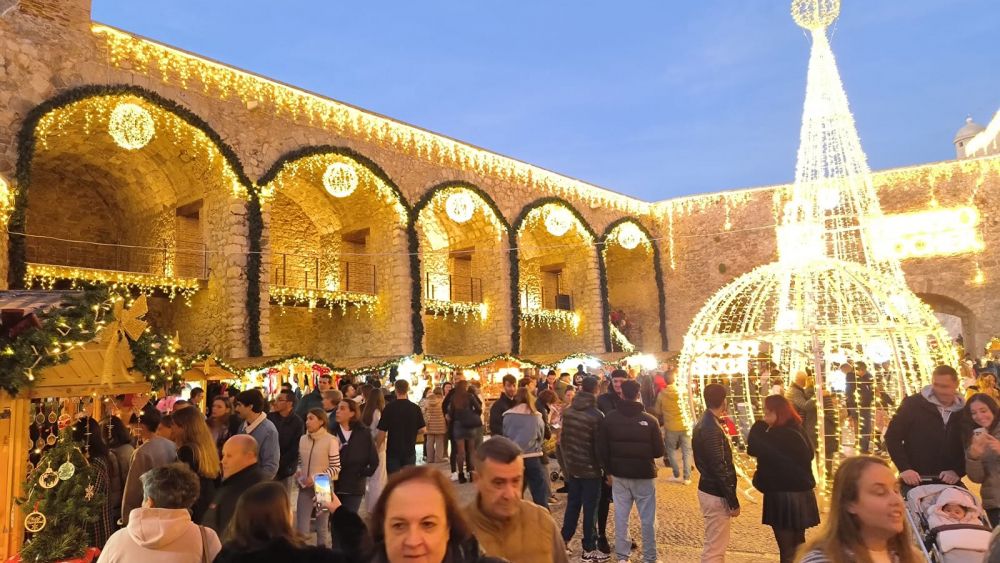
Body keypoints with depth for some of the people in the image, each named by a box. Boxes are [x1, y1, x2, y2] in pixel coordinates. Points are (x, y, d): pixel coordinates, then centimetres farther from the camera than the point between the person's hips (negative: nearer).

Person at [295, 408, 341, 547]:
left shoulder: (331, 440, -12)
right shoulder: (303, 439, 4)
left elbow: (336, 468, -10)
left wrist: (316, 478, -19)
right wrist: (298, 471, -3)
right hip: (305, 487, 4)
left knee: (322, 528, 10)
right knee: (301, 529, 4)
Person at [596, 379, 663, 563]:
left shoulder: (609, 418, -6)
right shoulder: (650, 420, -13)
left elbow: (602, 449, 0)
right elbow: (659, 451, -4)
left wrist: (609, 471, 12)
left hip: (619, 475, 2)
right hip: (644, 475, -2)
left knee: (621, 517, 10)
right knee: (647, 519, 9)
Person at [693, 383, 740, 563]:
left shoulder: (704, 424, 8)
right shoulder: (712, 429, -23)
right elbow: (720, 469, -23)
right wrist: (733, 501, -17)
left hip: (708, 488, 10)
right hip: (716, 494, -10)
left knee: (717, 544, 22)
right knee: (714, 548, -1)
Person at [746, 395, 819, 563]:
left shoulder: (780, 435, -23)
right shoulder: (797, 430, 5)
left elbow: (754, 448, -24)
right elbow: (808, 455, 18)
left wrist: (758, 426, -11)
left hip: (784, 495, -9)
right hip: (801, 493, 9)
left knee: (787, 548, 3)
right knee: (797, 545, 23)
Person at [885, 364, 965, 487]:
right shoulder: (913, 404, -6)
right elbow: (892, 437, -5)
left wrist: (958, 471, -10)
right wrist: (904, 468, -16)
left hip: (948, 482, 3)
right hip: (915, 481, -3)